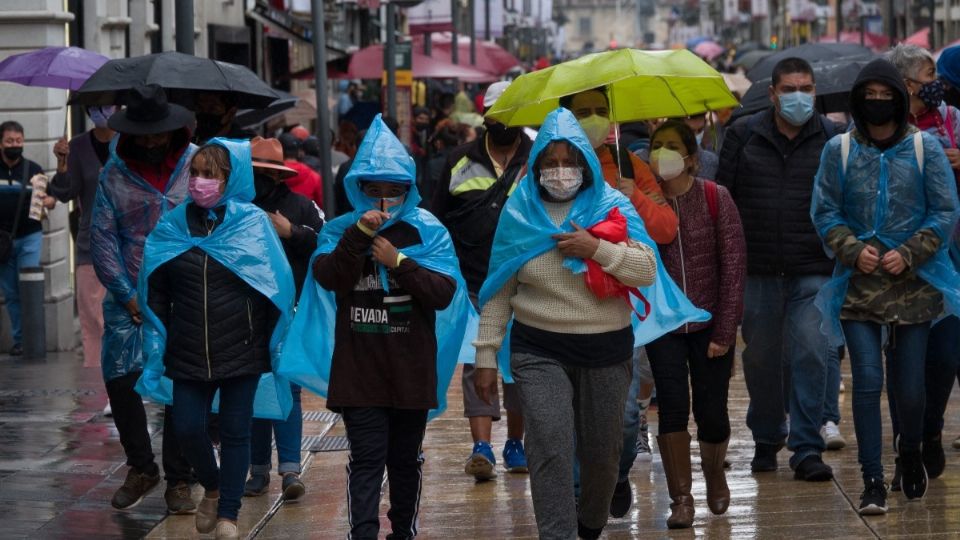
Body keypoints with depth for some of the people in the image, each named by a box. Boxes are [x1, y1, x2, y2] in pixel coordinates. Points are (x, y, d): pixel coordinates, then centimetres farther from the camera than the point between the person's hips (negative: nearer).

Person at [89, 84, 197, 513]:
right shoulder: (114, 173, 4)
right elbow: (102, 237, 3)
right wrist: (129, 297, -5)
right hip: (131, 298, 1)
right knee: (120, 378, -5)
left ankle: (178, 481, 11)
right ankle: (141, 468, 15)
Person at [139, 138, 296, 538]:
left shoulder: (252, 224, -5)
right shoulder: (171, 227, 2)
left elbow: (278, 288, -4)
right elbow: (156, 295, 6)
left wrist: (275, 346, -7)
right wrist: (156, 351, 2)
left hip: (242, 351, -2)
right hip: (189, 352, 2)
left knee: (235, 432, 4)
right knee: (187, 428, 1)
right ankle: (212, 488, 30)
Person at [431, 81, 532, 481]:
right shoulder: (461, 162, 10)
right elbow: (436, 219, 14)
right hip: (473, 283, 0)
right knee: (477, 362, -7)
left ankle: (515, 443, 21)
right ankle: (481, 447, -13)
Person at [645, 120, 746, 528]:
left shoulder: (715, 199, -6)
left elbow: (734, 266, -6)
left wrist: (725, 331, -10)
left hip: (710, 323, -1)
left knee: (712, 413, 1)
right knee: (672, 407, -9)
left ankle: (714, 472, 33)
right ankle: (681, 499, 3)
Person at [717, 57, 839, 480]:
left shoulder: (832, 139, 2)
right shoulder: (743, 135, 4)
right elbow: (723, 196, 6)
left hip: (813, 271, -1)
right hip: (757, 270, 1)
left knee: (810, 355, -9)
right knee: (761, 357, 10)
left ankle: (806, 449, -3)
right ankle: (766, 439, 27)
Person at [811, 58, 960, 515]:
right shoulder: (840, 150, 2)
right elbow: (824, 212, 4)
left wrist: (908, 254, -11)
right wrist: (854, 250, -12)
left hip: (914, 283, 0)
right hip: (858, 284, 0)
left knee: (910, 382, 4)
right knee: (867, 381, -8)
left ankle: (910, 452, 33)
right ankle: (872, 481, -3)